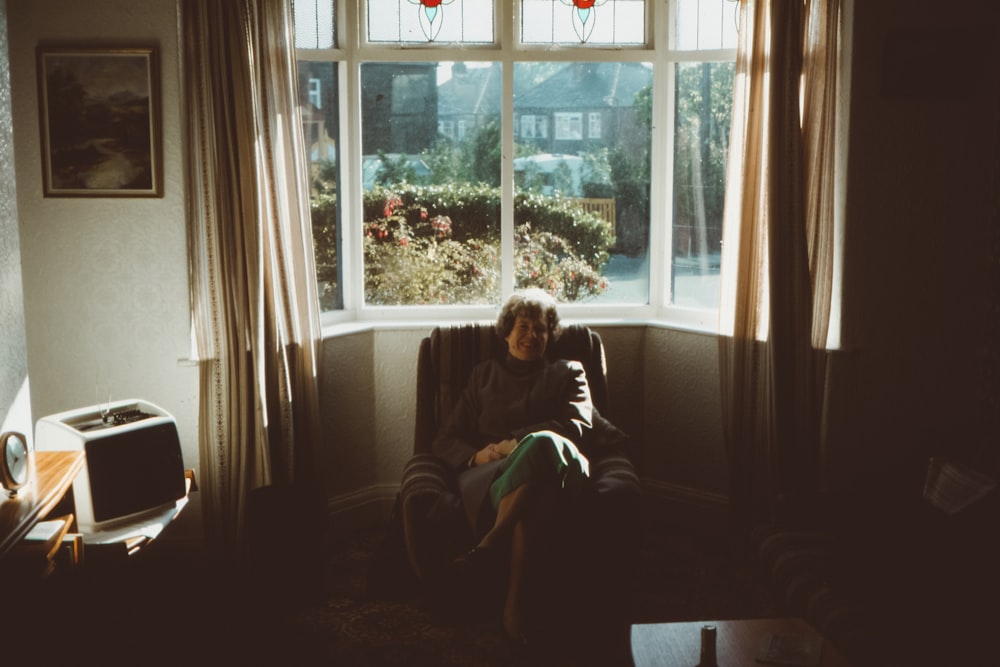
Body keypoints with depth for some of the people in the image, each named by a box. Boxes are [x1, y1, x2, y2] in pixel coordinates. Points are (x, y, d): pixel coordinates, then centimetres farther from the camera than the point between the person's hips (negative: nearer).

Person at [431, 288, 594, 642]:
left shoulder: (568, 373, 29)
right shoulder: (484, 375, 32)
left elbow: (577, 424, 6)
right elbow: (445, 440, 24)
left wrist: (517, 442, -10)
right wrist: (476, 455, -3)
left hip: (556, 470, 0)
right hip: (488, 474, 1)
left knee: (543, 443, -42)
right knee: (531, 494, -41)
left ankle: (489, 546, -46)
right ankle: (517, 601, -48)